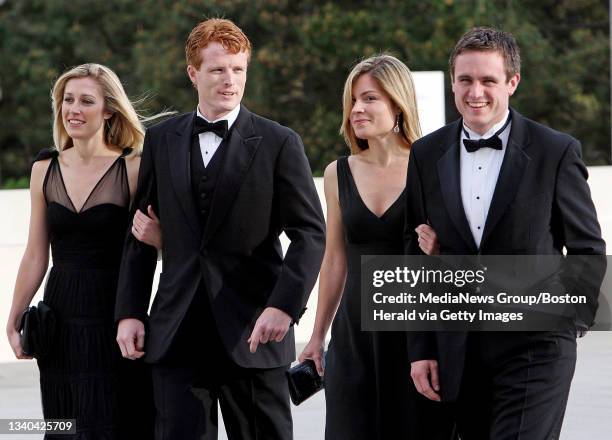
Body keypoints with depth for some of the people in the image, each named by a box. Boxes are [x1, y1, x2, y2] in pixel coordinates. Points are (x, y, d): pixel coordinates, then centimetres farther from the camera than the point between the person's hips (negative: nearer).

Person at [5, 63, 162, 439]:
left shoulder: (134, 168, -6)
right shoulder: (45, 169, 6)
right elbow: (36, 255, 11)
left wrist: (153, 233, -29)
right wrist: (14, 321, 10)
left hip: (115, 319, -4)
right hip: (61, 317, 4)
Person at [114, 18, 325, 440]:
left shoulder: (278, 143, 1)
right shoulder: (160, 141, 10)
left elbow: (310, 233, -4)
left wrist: (284, 305, -16)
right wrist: (130, 312, 5)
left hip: (252, 331, -2)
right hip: (177, 336, 2)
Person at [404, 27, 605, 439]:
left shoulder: (556, 152, -2)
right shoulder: (426, 156, 7)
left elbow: (587, 250, 5)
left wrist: (572, 315, -5)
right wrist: (421, 349, 7)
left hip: (535, 347, -4)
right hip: (460, 353, 4)